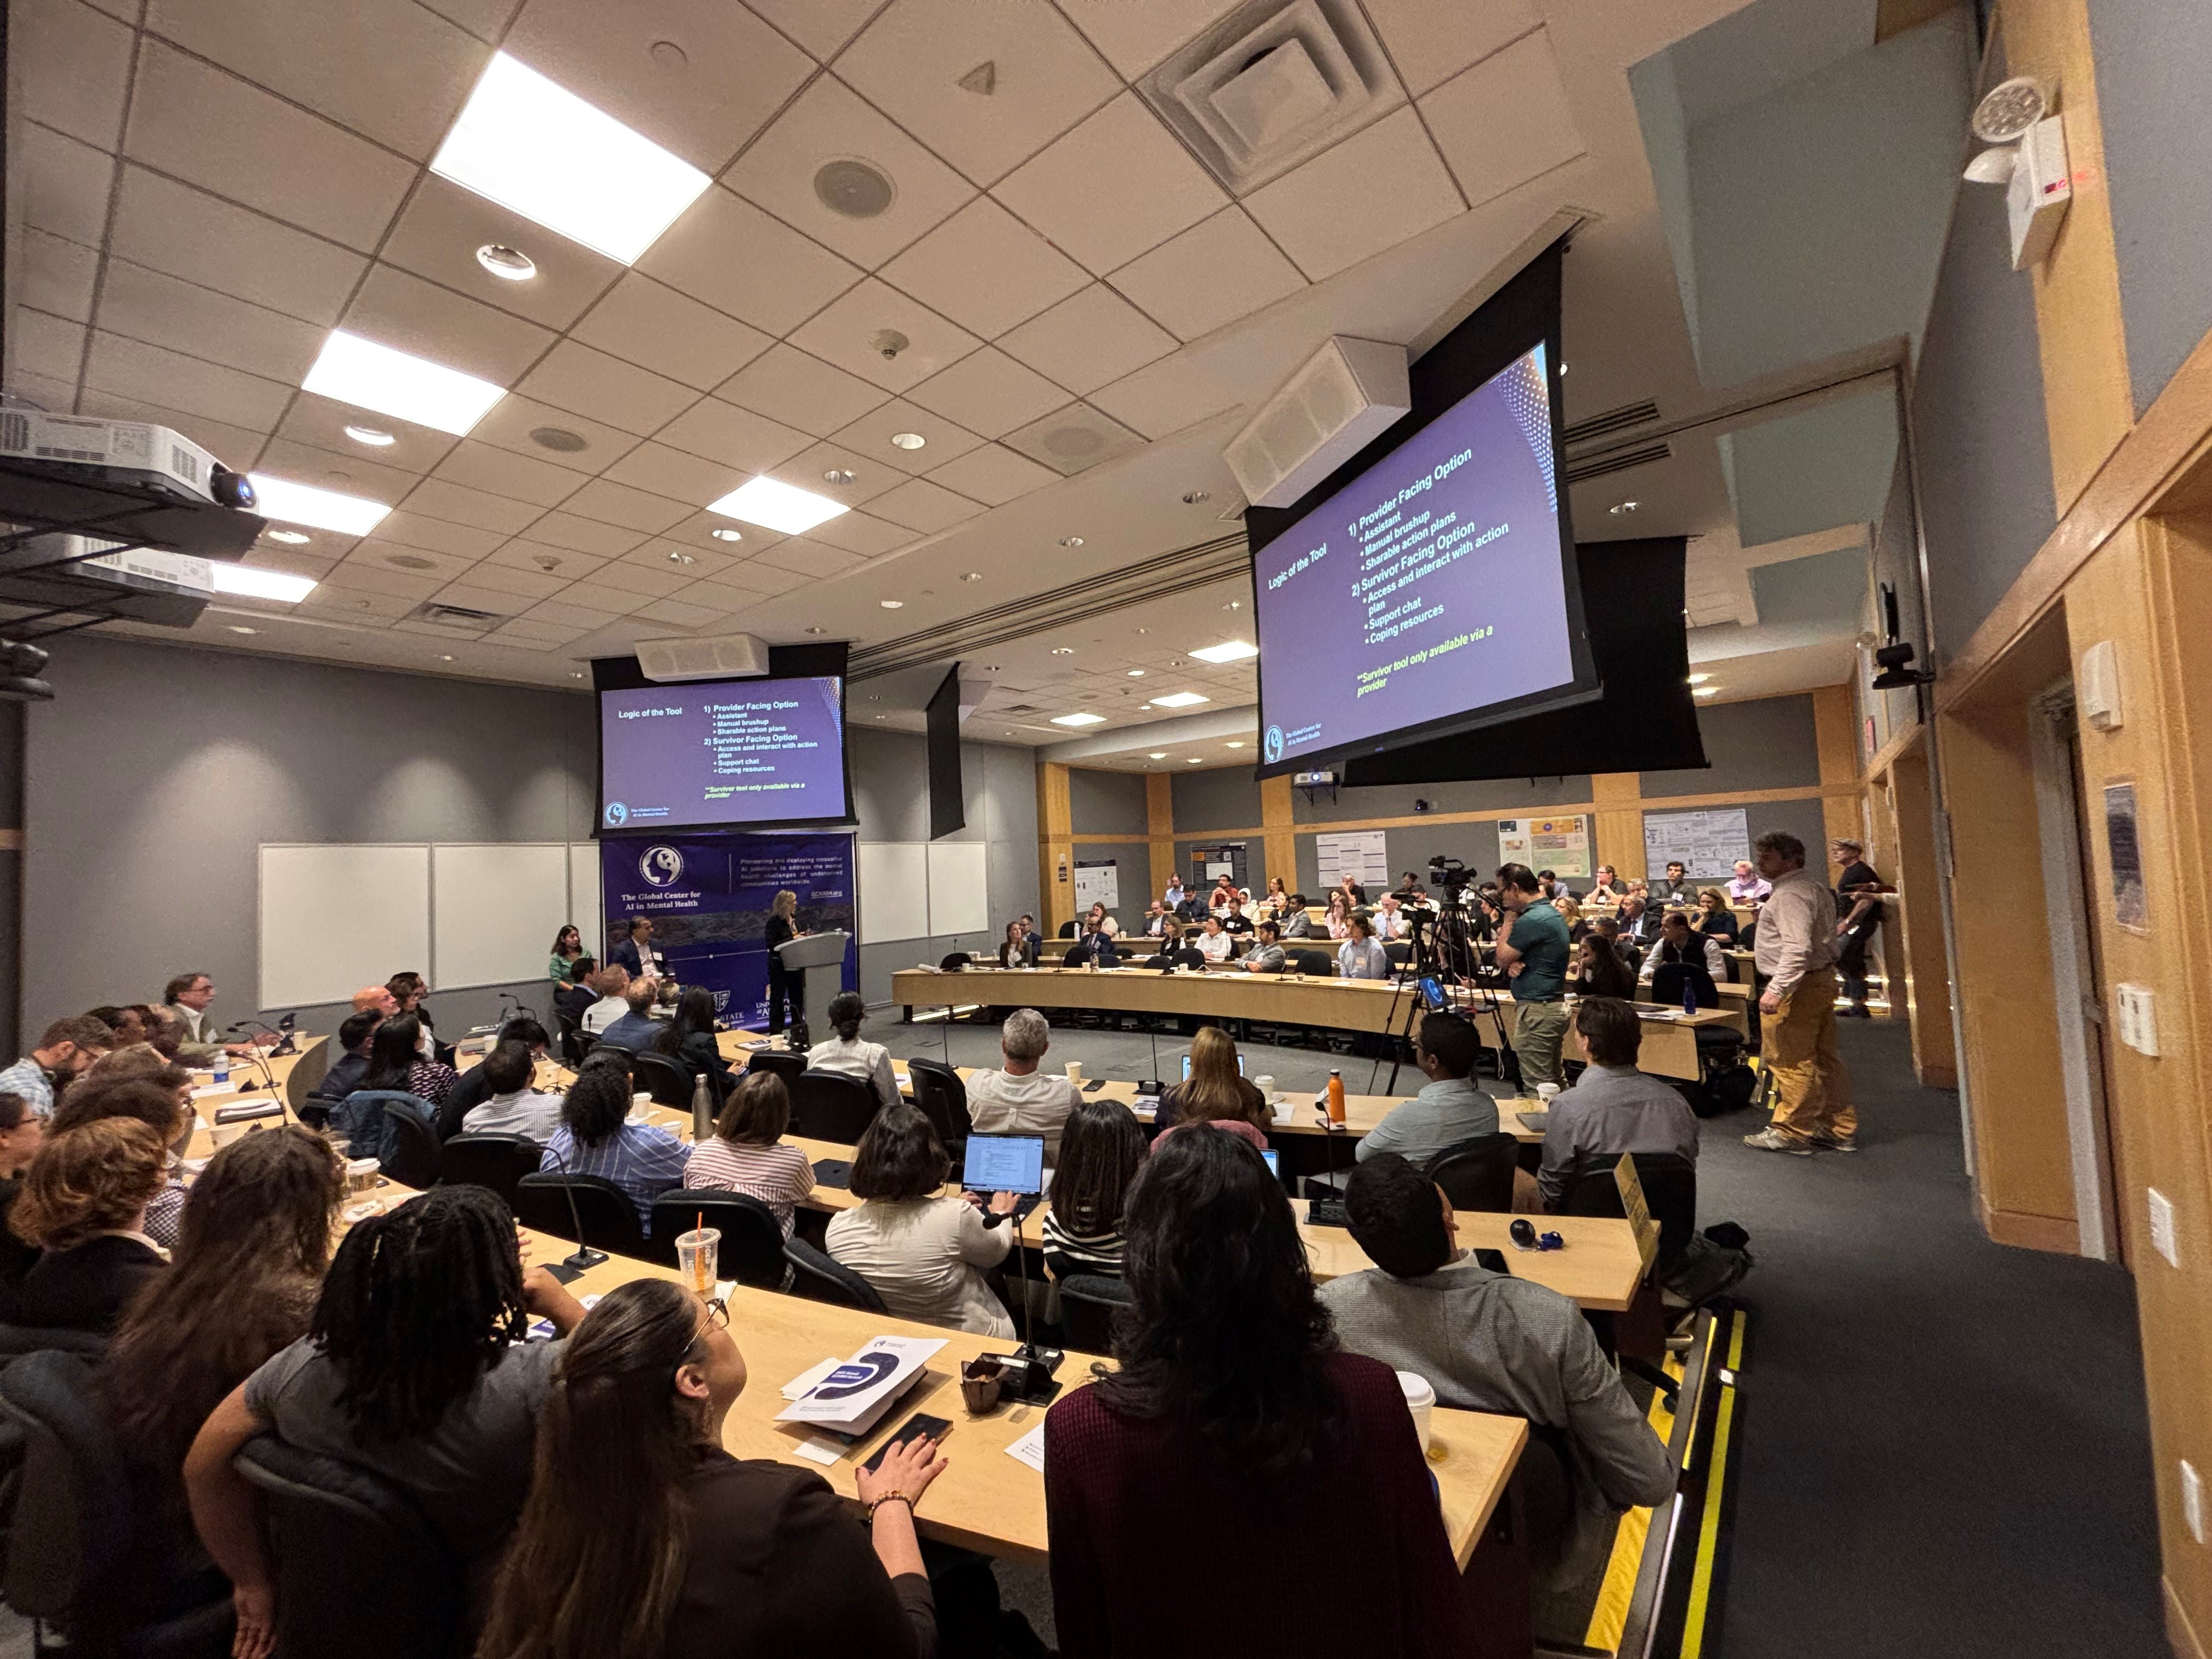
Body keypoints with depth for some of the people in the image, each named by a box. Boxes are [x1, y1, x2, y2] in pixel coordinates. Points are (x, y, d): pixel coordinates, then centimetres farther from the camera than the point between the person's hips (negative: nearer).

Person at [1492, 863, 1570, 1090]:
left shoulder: (1531, 920, -21)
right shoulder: (1552, 914, 11)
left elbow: (1503, 959, -11)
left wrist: (1508, 922, -4)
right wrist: (1514, 965, -5)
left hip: (1537, 1011, -10)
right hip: (1556, 1005, 10)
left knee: (1536, 1087, -2)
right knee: (1555, 1082, 17)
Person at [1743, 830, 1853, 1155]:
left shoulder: (1790, 893, -18)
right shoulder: (1812, 886, 17)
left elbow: (1798, 948, -27)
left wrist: (1776, 990, -29)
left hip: (1798, 986, -11)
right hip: (1821, 979, 11)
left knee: (1790, 1061, -3)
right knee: (1823, 1059, 16)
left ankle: (1791, 1131, 5)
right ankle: (1840, 1130, 24)